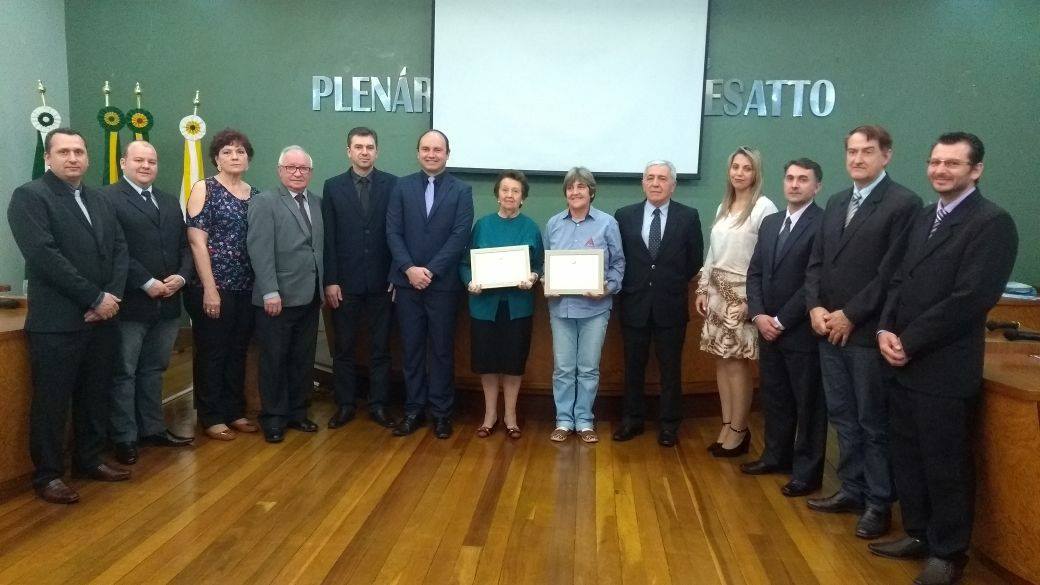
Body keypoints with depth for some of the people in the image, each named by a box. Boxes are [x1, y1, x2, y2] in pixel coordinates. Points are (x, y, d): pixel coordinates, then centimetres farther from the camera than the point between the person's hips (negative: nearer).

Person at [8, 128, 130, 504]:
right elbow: (44, 255, -16)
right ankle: (48, 475, 16)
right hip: (57, 321, -6)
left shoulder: (99, 201, 16)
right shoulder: (29, 196, -6)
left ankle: (90, 460, 29)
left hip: (101, 318, 6)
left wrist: (111, 296, -7)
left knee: (95, 397, 14)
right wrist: (95, 298, -16)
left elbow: (119, 249, 9)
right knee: (51, 402, 3)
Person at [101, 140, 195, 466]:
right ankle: (124, 438, 14)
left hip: (167, 303, 6)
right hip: (129, 303, -6)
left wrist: (181, 276, -5)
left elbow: (184, 245, 13)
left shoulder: (170, 202, 17)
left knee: (154, 369, 16)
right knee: (124, 373, 4)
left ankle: (153, 429, 27)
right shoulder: (107, 198, -5)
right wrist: (147, 283, -18)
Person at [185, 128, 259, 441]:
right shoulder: (204, 189, -5)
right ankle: (211, 417, 17)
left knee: (238, 351, 14)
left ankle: (235, 411, 26)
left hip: (246, 287, 5)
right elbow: (197, 242, -11)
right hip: (213, 287, -5)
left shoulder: (255, 194, 10)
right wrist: (210, 289, -17)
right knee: (212, 353, 5)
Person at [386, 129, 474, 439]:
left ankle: (441, 412, 15)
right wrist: (409, 268, -13)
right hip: (407, 281, 2)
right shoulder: (402, 187, 7)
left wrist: (430, 270, -13)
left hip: (443, 283, -2)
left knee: (442, 350, 6)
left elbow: (460, 236, -7)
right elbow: (393, 232, 1)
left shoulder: (461, 190, 2)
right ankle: (414, 409, 18)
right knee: (412, 349, 8)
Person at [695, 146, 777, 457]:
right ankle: (727, 425, 18)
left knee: (736, 362, -2)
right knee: (721, 360, 8)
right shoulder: (723, 208, 14)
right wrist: (703, 289, 11)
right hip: (717, 290, 7)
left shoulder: (764, 207, -11)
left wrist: (752, 299, -17)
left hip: (742, 292, -7)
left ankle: (739, 430, 11)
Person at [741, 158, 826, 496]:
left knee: (808, 404, 6)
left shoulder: (824, 224, -12)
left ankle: (807, 471, 17)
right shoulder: (770, 223, 12)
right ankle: (777, 456, 33)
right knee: (774, 398, 17)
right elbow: (754, 273, 11)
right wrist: (759, 316, -3)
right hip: (769, 329, 7)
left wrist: (782, 321, -14)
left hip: (803, 332, -7)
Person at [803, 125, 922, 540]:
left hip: (868, 332, -6)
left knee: (874, 423, 4)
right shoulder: (836, 203, 14)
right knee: (843, 418, 14)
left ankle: (879, 502, 18)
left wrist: (850, 315, -14)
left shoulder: (904, 203, -8)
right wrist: (815, 307, -2)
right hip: (829, 330, 7)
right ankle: (852, 490, 27)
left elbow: (893, 271, -14)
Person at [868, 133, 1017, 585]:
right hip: (903, 362, 7)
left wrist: (909, 343, -16)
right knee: (907, 456, 16)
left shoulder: (992, 222, -11)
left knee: (946, 465, 6)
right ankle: (918, 534, 33)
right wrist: (886, 330, -4)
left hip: (944, 369, -7)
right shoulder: (923, 218, 15)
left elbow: (970, 299, -19)